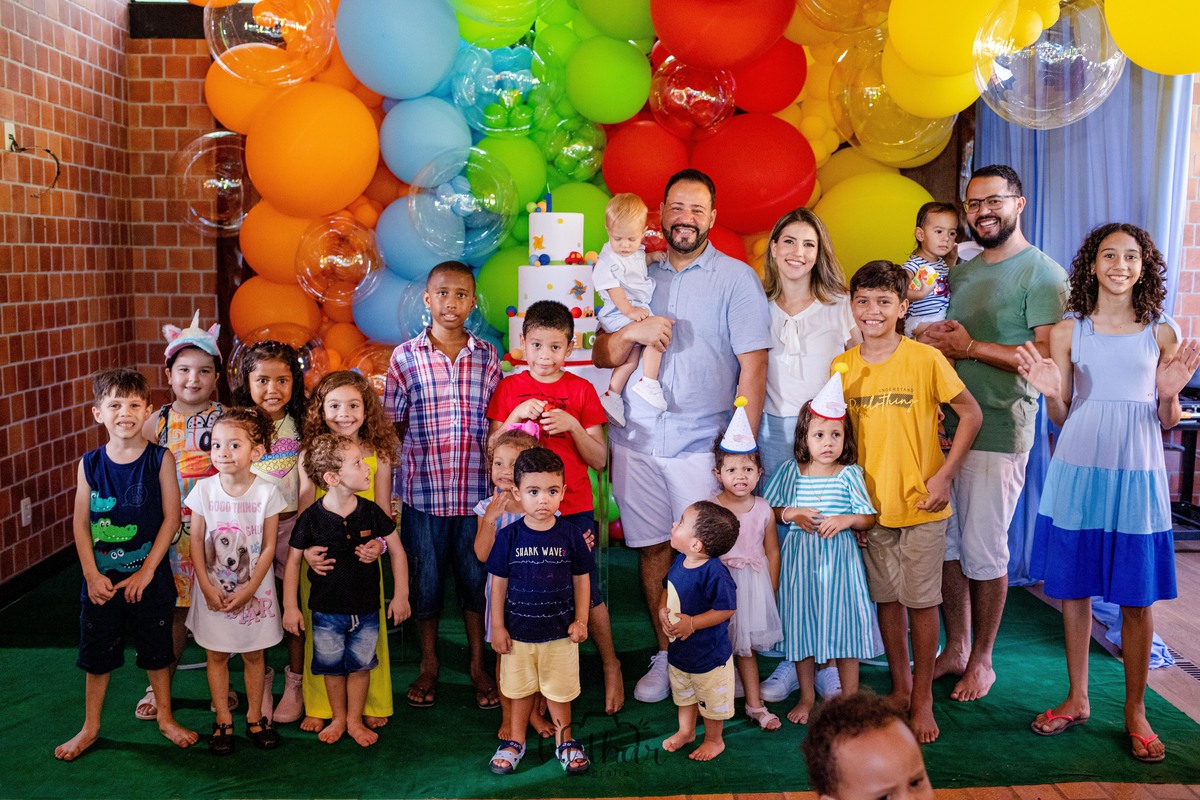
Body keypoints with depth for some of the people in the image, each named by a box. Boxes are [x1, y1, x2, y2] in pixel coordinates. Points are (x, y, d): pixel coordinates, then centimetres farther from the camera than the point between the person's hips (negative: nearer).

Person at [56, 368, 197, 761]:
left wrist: (146, 571, -12)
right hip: (102, 579, 2)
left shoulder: (160, 459, -10)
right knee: (97, 653, 14)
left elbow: (171, 518, -10)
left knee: (157, 649, 13)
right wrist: (92, 574, -8)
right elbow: (81, 522, -1)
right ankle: (90, 727, 31)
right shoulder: (90, 463, -4)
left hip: (149, 577, -1)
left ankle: (165, 716, 33)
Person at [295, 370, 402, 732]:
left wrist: (378, 543, -18)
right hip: (320, 559, 0)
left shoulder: (378, 455, 0)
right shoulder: (310, 455, -1)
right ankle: (319, 707, 24)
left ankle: (374, 705, 24)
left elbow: (384, 512, 1)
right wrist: (308, 549, -18)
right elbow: (305, 511, -2)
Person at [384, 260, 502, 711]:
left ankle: (478, 666, 28)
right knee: (425, 581, 11)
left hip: (475, 492, 1)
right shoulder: (405, 358, -2)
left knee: (475, 579, 11)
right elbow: (391, 426, 3)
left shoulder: (487, 357, 3)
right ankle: (429, 666, 30)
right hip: (422, 491, -1)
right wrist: (390, 486, -1)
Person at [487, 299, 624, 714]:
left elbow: (599, 460, 0)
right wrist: (517, 416, -13)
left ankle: (611, 666, 24)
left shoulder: (581, 390, 2)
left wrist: (572, 426, -16)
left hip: (574, 511, -1)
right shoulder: (510, 388, 4)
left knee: (585, 589, 3)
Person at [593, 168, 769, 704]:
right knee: (653, 548, 8)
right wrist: (633, 332, -10)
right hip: (637, 440, 4)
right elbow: (603, 357, 12)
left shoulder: (736, 278, 2)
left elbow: (752, 367, -3)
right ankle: (664, 656, 22)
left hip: (702, 444, -3)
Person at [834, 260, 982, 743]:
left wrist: (944, 476, -10)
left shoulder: (925, 359, -10)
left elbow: (971, 413, -5)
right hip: (871, 503, 3)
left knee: (921, 601, 5)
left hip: (921, 503, -3)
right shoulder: (842, 367, 0)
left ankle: (923, 698, 20)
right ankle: (900, 687, 30)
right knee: (887, 598, 13)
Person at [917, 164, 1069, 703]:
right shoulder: (962, 272, 17)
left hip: (999, 432, -7)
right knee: (946, 543, 10)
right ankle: (955, 648, 24)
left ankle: (981, 659, 16)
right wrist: (934, 341, 2)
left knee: (983, 551, 1)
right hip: (946, 424, 7)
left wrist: (969, 346, -16)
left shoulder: (1043, 273, -6)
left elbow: (1048, 356, -15)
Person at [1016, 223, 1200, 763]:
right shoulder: (1068, 332, 5)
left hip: (1136, 473, 0)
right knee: (1074, 587, 8)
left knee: (1136, 597, 4)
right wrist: (1049, 390, -12)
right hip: (1078, 469, 1)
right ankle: (1077, 699, 24)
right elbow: (1060, 417, 8)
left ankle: (1135, 711, 19)